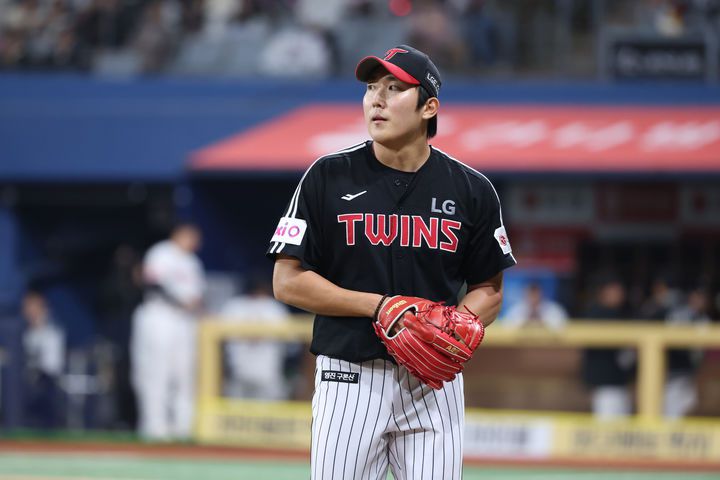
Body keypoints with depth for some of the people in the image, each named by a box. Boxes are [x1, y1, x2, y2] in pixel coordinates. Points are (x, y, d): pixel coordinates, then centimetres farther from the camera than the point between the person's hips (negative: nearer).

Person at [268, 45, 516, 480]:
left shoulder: (471, 190, 4)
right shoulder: (329, 178, 0)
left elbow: (489, 290, 11)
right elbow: (288, 282, -1)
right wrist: (379, 306, -13)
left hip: (435, 382, 1)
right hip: (349, 378, -1)